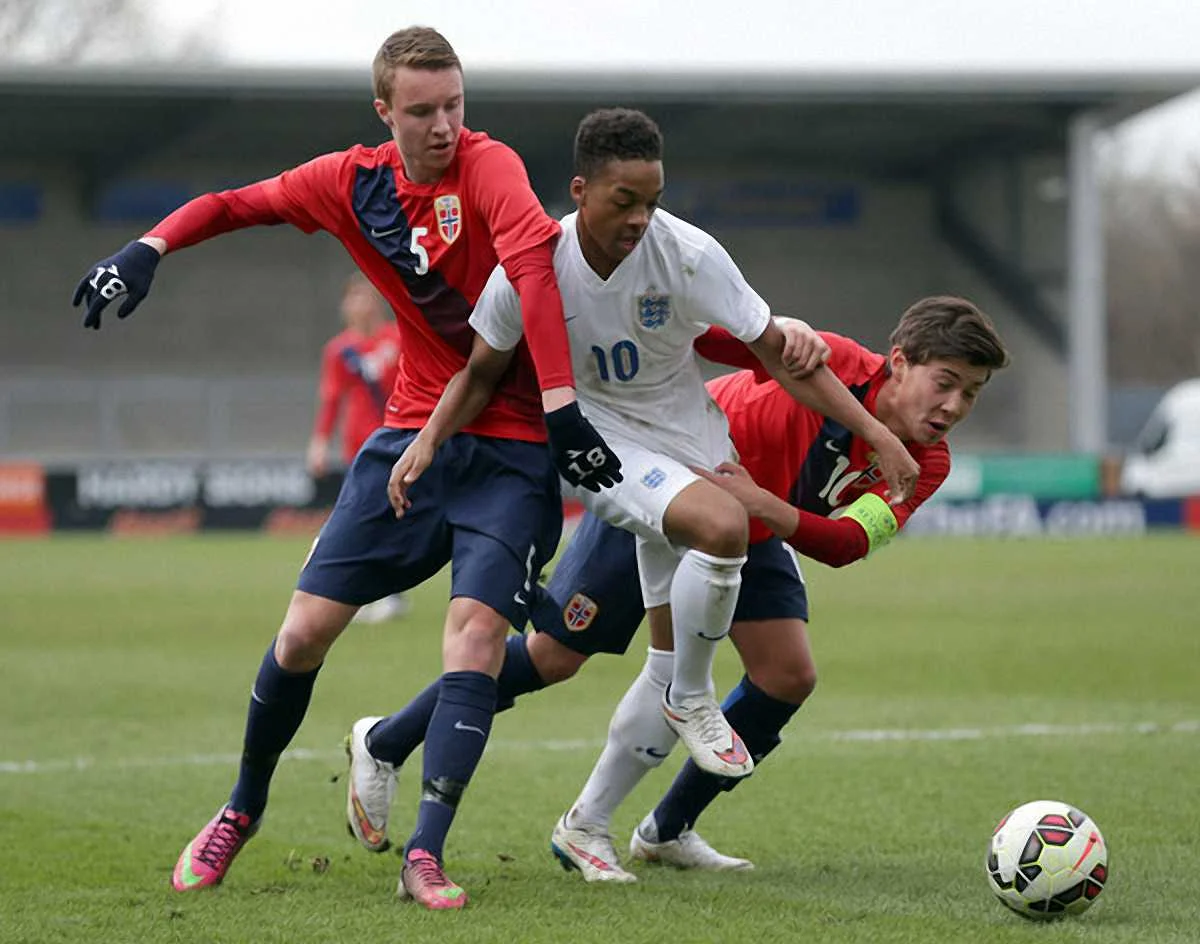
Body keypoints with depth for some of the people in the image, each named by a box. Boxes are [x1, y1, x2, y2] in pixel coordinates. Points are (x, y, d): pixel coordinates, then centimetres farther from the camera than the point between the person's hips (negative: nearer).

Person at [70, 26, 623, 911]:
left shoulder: (487, 166, -16)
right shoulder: (351, 182, 1)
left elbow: (532, 261, -32)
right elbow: (235, 204, 16)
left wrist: (561, 406, -43)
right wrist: (147, 249, 0)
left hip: (510, 448, -4)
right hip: (413, 435, 4)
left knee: (476, 629, -20)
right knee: (304, 631, 1)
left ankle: (426, 855, -19)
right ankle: (243, 809, 23)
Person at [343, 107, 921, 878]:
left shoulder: (688, 255, -19)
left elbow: (779, 353, -12)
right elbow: (482, 373, -2)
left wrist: (876, 433, -16)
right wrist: (429, 439, -19)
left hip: (688, 443, 3)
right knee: (723, 523, -33)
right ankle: (690, 699, -10)